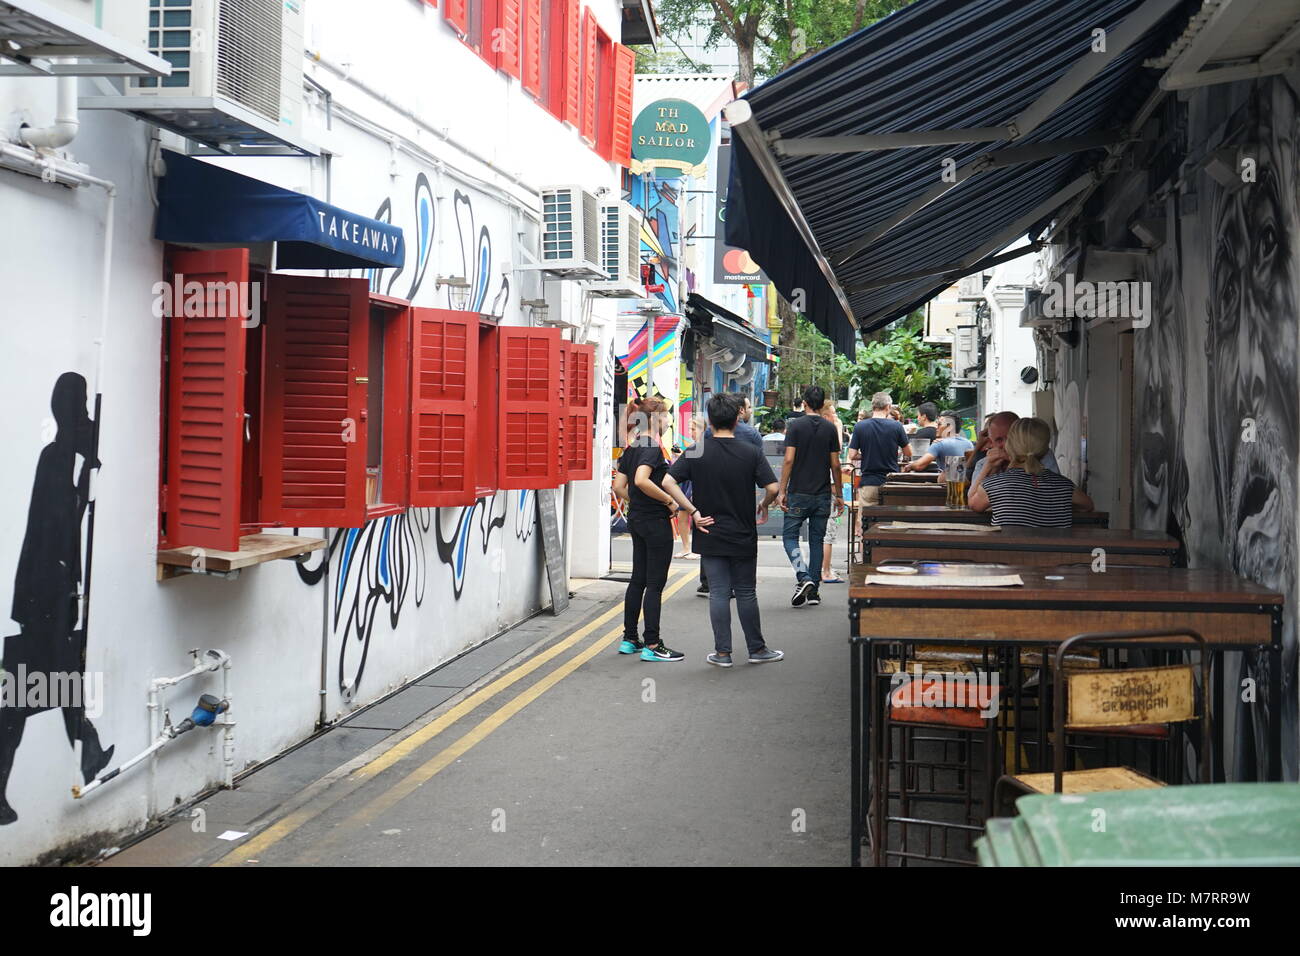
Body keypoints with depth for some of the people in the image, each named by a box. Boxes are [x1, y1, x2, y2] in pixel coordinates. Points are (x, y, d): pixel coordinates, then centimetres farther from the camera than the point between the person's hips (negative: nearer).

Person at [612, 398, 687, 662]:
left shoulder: (632, 447, 11)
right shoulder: (652, 447, -16)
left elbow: (619, 486, 11)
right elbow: (642, 480, -31)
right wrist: (669, 501, -21)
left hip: (636, 520, 9)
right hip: (656, 522, -9)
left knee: (638, 579, 15)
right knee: (655, 583, -3)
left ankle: (629, 639, 21)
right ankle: (652, 646, 0)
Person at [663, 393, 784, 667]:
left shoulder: (697, 452, -5)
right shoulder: (751, 453, -7)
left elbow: (668, 483, -13)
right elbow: (772, 488, -14)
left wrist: (693, 512, -9)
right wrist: (764, 507, 7)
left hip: (710, 535, 0)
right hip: (743, 537, 0)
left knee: (719, 592, 6)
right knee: (746, 593, 11)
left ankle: (722, 652, 8)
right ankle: (756, 649, 19)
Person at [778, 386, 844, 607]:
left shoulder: (795, 426, -6)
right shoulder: (831, 429, 3)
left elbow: (789, 460, -12)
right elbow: (835, 465, 3)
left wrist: (782, 491, -8)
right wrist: (838, 495, 11)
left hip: (798, 493, -3)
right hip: (822, 495, 3)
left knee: (790, 536, 5)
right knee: (816, 540, 10)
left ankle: (803, 577, -17)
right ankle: (814, 591, 11)